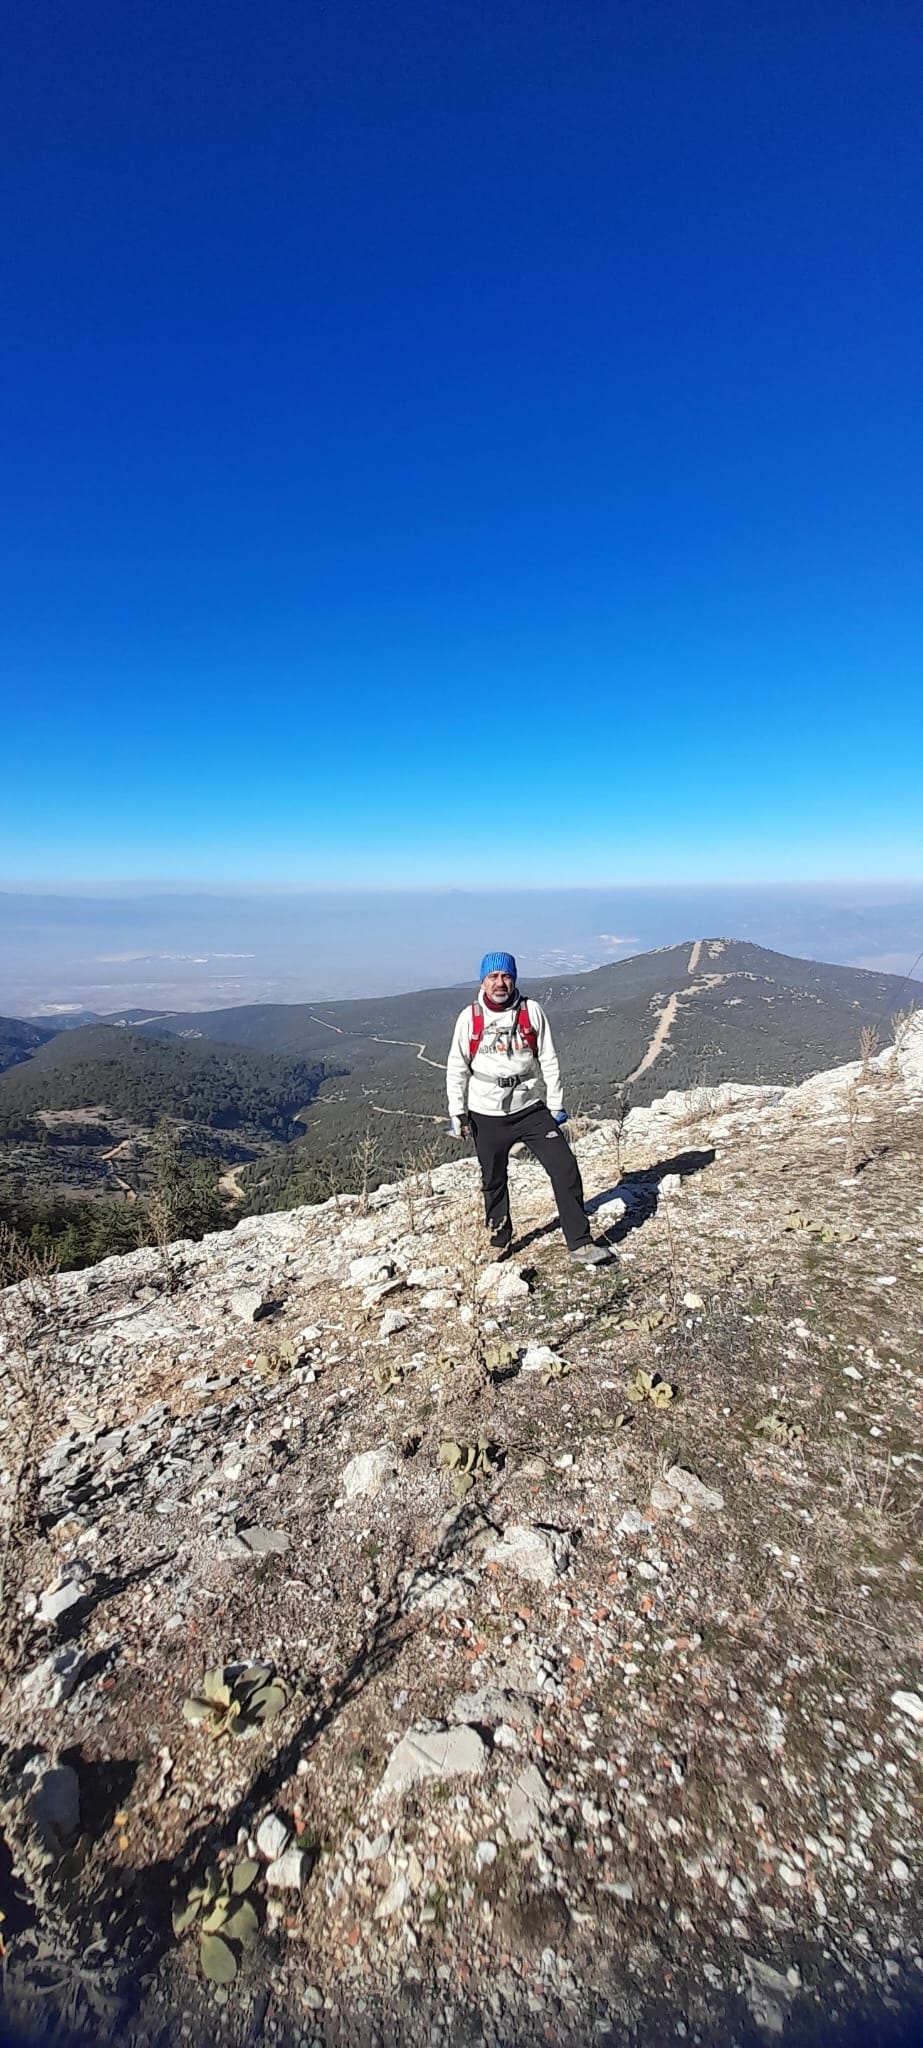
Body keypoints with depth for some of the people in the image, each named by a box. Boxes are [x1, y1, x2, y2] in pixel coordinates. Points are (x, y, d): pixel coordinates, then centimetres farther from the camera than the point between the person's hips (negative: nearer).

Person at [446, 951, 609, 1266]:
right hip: (486, 1114, 0)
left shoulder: (531, 1011, -2)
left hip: (531, 1107, 0)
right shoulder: (470, 1017, -3)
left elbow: (548, 1060, 2)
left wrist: (556, 1104, 0)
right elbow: (457, 1068, 3)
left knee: (565, 1169, -8)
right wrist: (457, 1112, 0)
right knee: (493, 1181, 13)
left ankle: (579, 1244, 2)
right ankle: (500, 1241, 34)